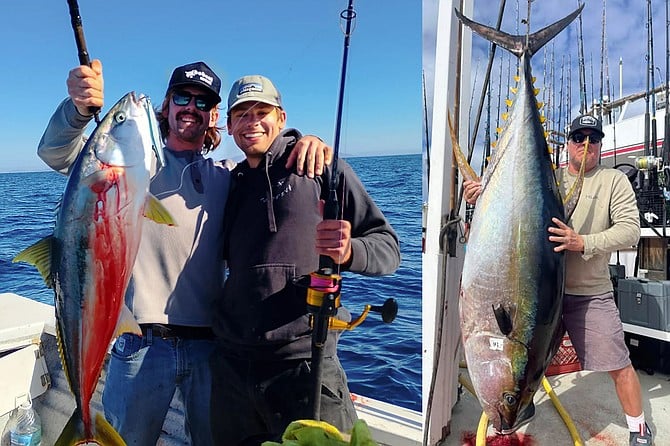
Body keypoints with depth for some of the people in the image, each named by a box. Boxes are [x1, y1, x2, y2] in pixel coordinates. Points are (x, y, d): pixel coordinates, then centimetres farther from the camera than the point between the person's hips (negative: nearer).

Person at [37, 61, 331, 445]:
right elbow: (57, 154, -5)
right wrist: (80, 108, -26)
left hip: (210, 342, 2)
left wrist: (306, 143, -10)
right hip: (141, 342, -1)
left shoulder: (228, 177, 10)